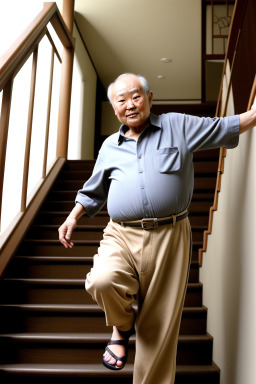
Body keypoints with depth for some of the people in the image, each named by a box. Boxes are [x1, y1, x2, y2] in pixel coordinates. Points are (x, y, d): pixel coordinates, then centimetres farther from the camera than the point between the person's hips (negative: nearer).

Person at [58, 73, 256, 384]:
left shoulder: (179, 126, 8)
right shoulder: (110, 146, 16)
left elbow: (227, 127, 14)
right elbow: (93, 190, 25)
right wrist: (72, 218, 16)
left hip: (169, 237, -1)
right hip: (121, 235, 2)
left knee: (160, 326, 3)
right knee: (102, 281, -28)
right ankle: (122, 326, 7)